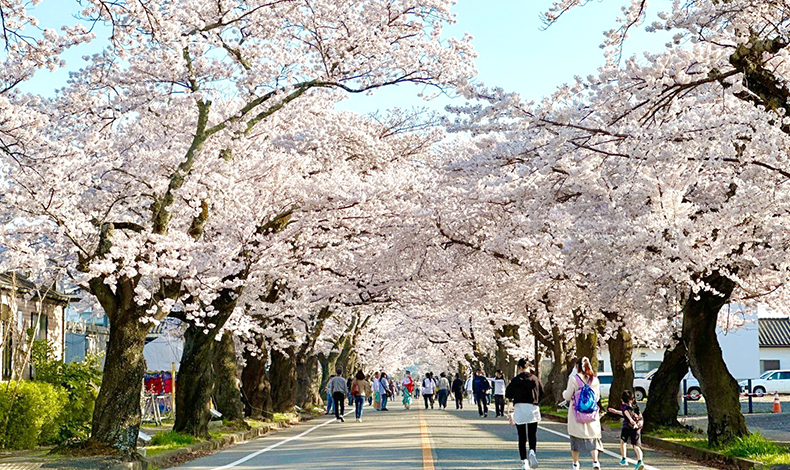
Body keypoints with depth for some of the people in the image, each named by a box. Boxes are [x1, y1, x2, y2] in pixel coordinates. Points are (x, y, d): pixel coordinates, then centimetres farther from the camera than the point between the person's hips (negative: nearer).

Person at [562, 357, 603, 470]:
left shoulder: (574, 379, -9)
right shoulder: (595, 380, 2)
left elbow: (567, 396, -6)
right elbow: (597, 397, 10)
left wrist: (564, 392, 16)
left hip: (576, 415, -2)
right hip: (592, 415, 2)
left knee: (575, 439, 9)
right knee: (592, 437, 8)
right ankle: (595, 461, -10)